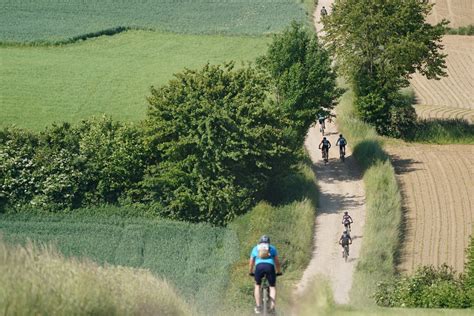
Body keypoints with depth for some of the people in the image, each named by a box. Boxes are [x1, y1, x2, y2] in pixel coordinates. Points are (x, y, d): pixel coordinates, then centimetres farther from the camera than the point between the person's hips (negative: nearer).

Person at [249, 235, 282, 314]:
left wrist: (251, 272, 47)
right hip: (270, 266, 0)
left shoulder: (255, 248, 28)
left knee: (257, 285, 24)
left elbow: (251, 263, 32)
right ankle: (272, 306, -4)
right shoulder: (272, 248, 27)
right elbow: (277, 262, 29)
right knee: (272, 287, 16)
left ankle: (258, 306, 13)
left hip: (259, 267, 0)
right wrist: (278, 272, 43)